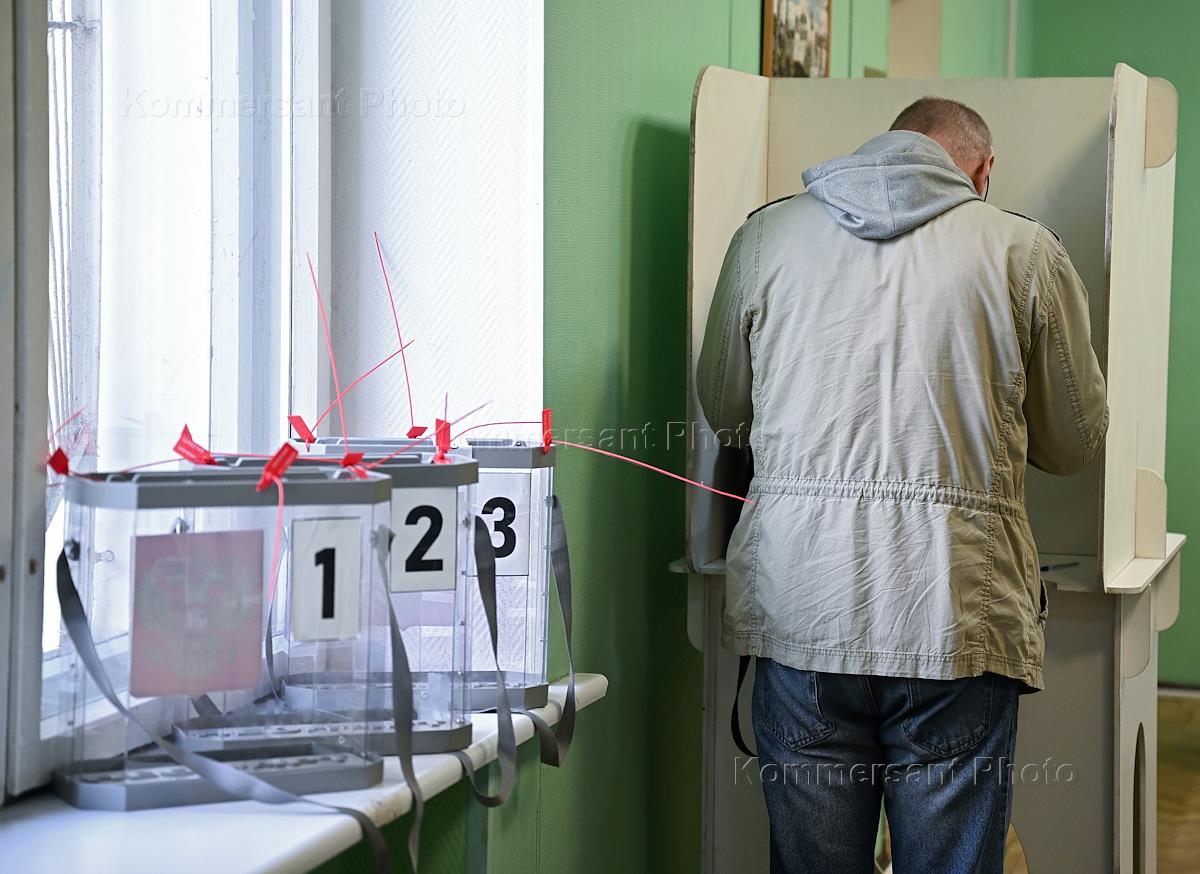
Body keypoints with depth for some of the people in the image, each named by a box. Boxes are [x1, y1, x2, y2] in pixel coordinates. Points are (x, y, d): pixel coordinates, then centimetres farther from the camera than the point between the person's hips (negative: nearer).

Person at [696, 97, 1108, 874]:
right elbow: (1075, 444, 12)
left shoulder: (767, 235, 8)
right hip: (957, 616, -2)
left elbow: (723, 409, 20)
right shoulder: (1025, 250, 3)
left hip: (799, 607, 2)